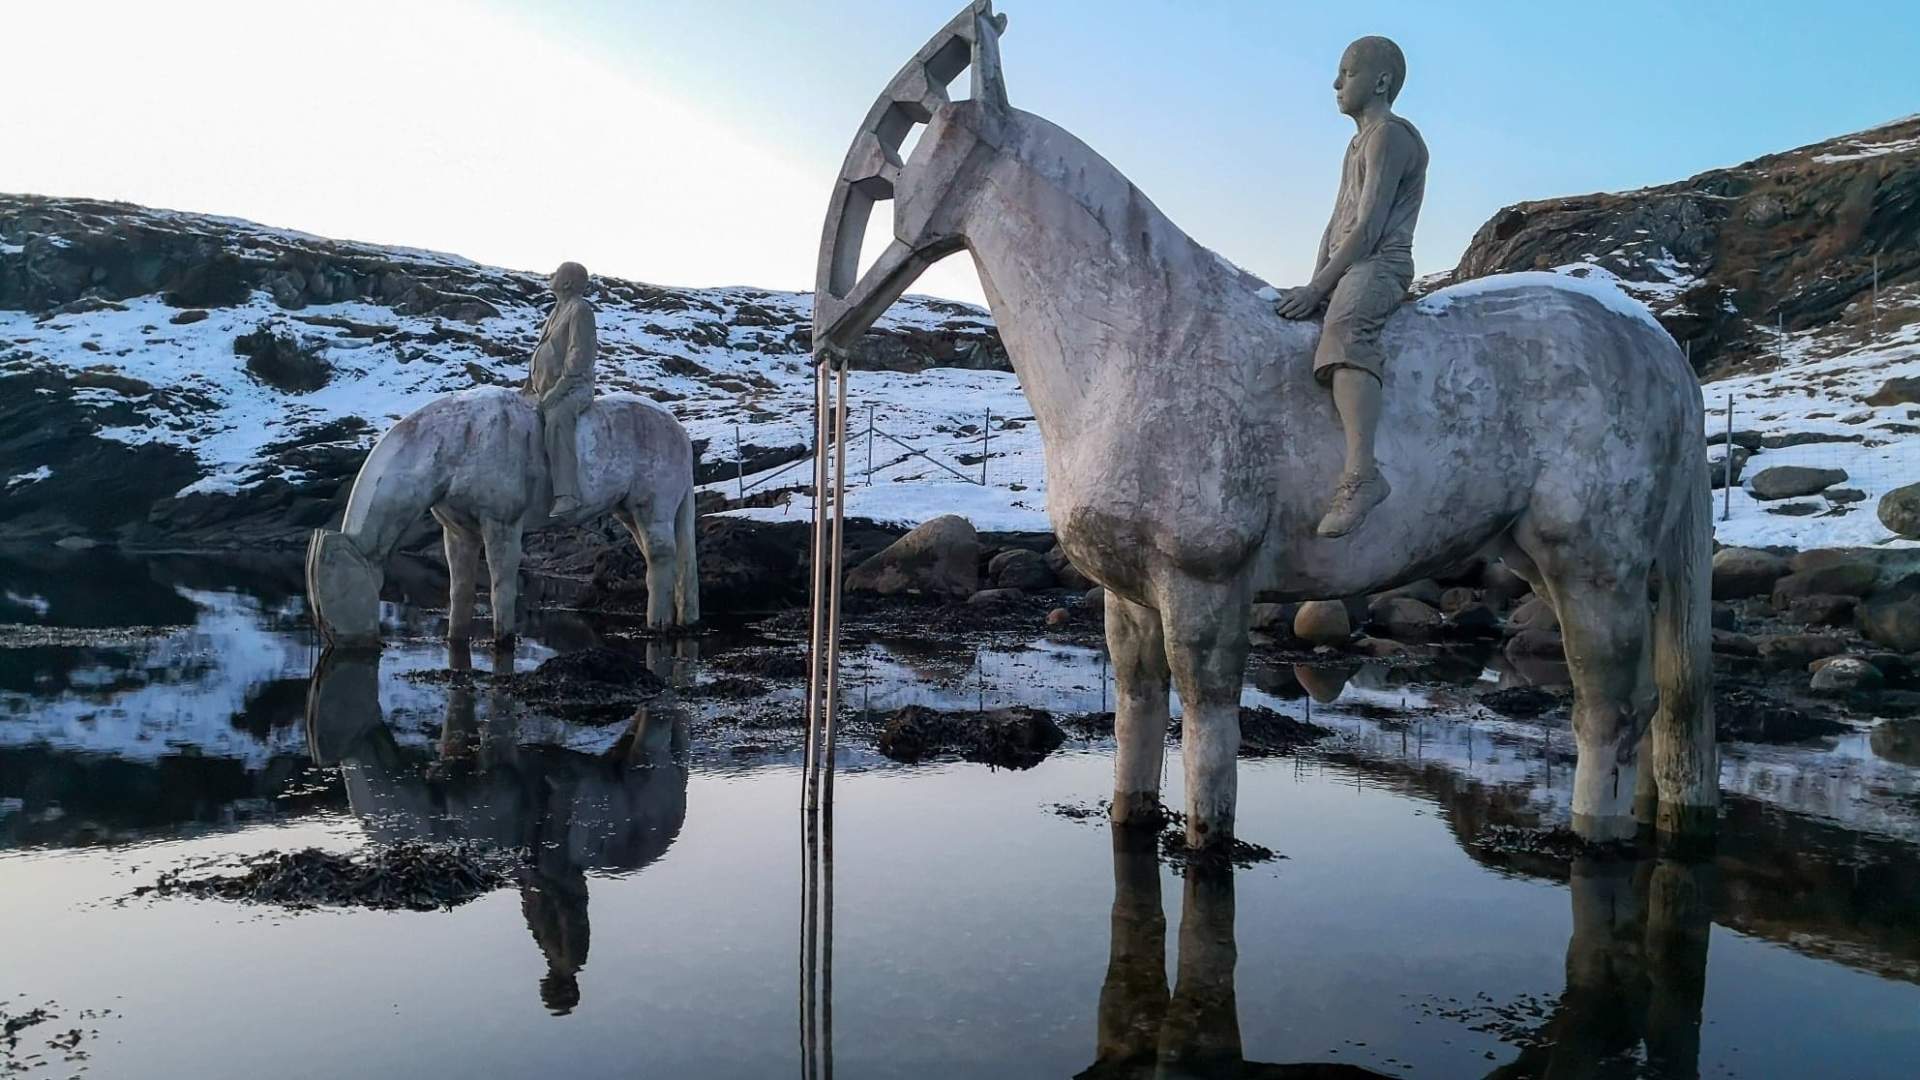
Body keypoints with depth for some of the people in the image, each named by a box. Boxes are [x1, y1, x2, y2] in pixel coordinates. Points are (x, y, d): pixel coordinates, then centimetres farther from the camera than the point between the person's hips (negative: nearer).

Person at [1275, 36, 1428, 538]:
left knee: (1344, 332, -38)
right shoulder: (1359, 143, 26)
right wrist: (1314, 283, 7)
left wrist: (1317, 287, -20)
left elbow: (1368, 228, -16)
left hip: (1380, 266, -11)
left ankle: (1361, 472, -55)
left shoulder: (1389, 135, -5)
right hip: (1345, 270, 11)